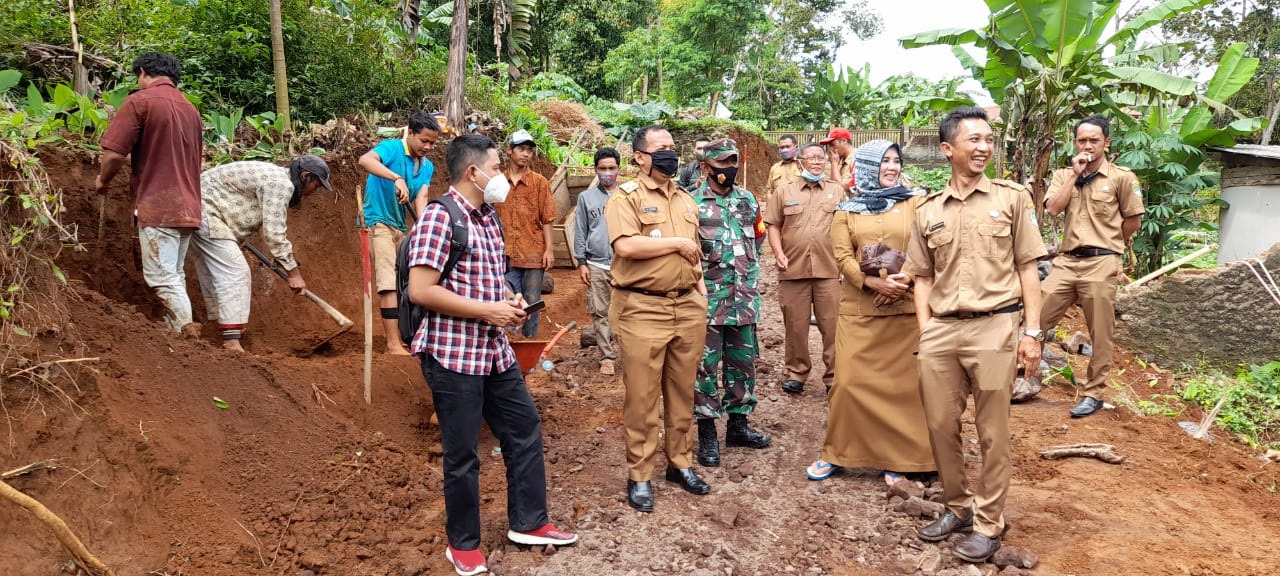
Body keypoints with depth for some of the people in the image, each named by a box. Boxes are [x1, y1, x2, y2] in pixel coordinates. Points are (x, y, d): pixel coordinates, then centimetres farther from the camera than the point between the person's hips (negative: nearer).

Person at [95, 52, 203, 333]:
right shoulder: (190, 109, 16)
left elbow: (114, 153, -12)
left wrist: (103, 180, 7)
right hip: (187, 206, 8)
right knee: (174, 275, 14)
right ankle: (175, 329, 16)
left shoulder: (140, 101, -7)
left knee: (162, 277, -5)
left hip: (158, 206, -8)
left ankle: (187, 333, -9)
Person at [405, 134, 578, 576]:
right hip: (453, 355, -9)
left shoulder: (488, 217, 12)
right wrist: (488, 310, -19)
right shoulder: (439, 217, -16)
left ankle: (527, 522, 31)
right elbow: (420, 291, -22)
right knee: (462, 453, 5)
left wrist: (508, 302, 3)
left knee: (525, 430, 15)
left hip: (495, 351, 9)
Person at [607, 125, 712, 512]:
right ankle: (639, 476, 13)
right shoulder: (626, 196, -6)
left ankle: (680, 463, 28)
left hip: (688, 309, 6)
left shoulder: (686, 200, 17)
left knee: (682, 392, 14)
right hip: (643, 310, -6)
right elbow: (625, 246, -22)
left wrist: (701, 292, 12)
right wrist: (676, 243, -12)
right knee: (642, 397, 1)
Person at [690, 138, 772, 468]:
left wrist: (752, 276, 16)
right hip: (707, 298, -5)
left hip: (744, 297, 5)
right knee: (705, 365, 0)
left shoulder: (748, 200, 10)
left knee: (743, 363, 12)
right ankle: (707, 433, 10)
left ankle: (738, 426, 26)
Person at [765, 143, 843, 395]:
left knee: (832, 325, 1)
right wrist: (778, 252, -5)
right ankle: (796, 372, 20)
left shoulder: (837, 191, 11)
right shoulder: (784, 192, 10)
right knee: (795, 325, 7)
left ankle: (833, 375, 11)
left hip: (829, 270, 0)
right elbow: (773, 225, 10)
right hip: (793, 269, 0)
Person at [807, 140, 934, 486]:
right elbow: (842, 256, -1)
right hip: (859, 309, 0)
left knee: (901, 383, 2)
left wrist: (906, 279, -16)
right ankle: (836, 453, 14)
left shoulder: (914, 203, 8)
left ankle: (895, 457, 15)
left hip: (905, 309, 0)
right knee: (850, 381, -1)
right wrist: (876, 283, -15)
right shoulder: (847, 210, 9)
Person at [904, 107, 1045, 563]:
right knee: (941, 426, 9)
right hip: (940, 331, 3)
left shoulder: (1011, 197, 3)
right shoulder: (927, 211, 10)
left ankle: (989, 523, 19)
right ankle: (957, 507, 29)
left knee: (993, 433, 5)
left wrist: (1032, 332, -4)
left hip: (994, 327, -3)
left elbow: (1027, 269, 2)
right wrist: (924, 333, 4)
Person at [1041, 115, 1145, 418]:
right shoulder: (1063, 175, 10)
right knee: (1036, 319, 1)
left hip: (1101, 263, -3)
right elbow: (1052, 209, -6)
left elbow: (1133, 222, 4)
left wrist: (1106, 242, 11)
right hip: (1067, 260, 4)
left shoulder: (1122, 177, -1)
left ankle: (1094, 394, 15)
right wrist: (1075, 174, -6)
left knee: (1100, 335, 4)